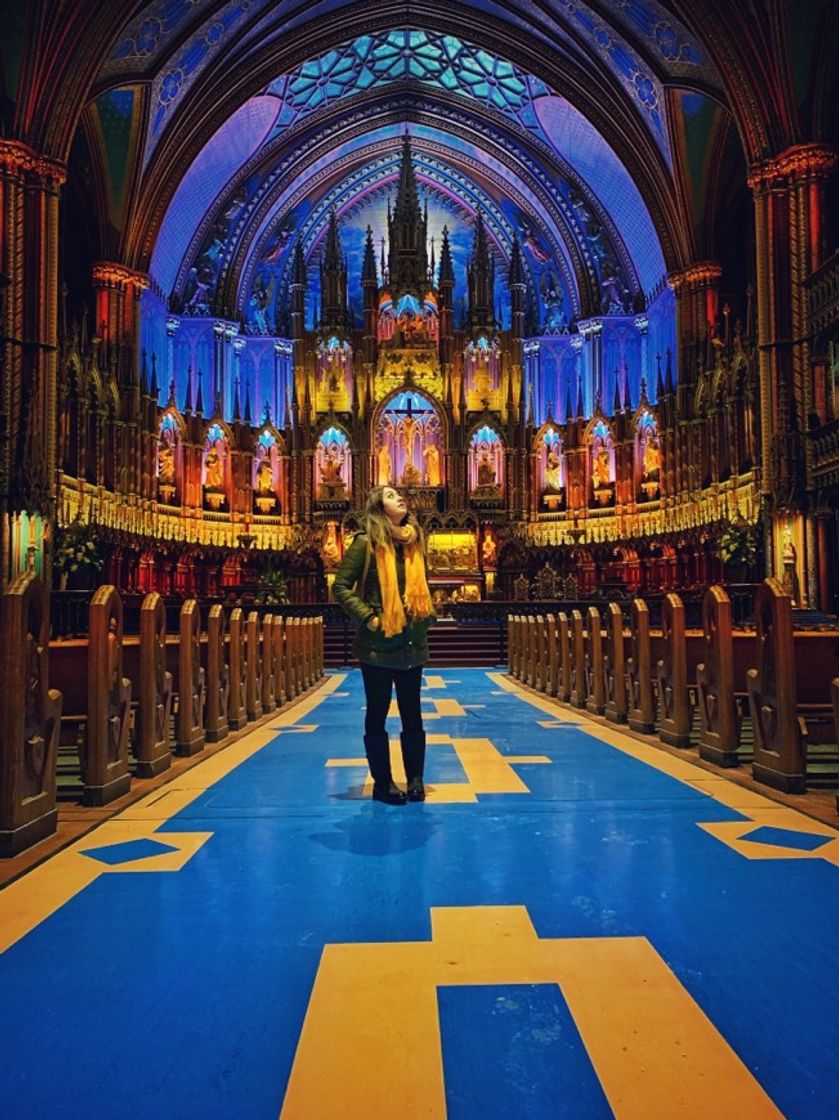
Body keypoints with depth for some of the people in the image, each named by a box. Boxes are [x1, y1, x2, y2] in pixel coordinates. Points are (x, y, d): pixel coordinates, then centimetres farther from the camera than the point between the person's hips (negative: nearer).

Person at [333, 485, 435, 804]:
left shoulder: (415, 541, 9)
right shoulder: (366, 542, -8)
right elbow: (341, 587, -10)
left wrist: (428, 614, 6)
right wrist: (368, 617, -16)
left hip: (412, 645, 5)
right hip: (378, 646, -5)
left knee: (412, 714, 11)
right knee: (377, 715, 7)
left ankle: (415, 779, 22)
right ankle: (382, 782, 18)